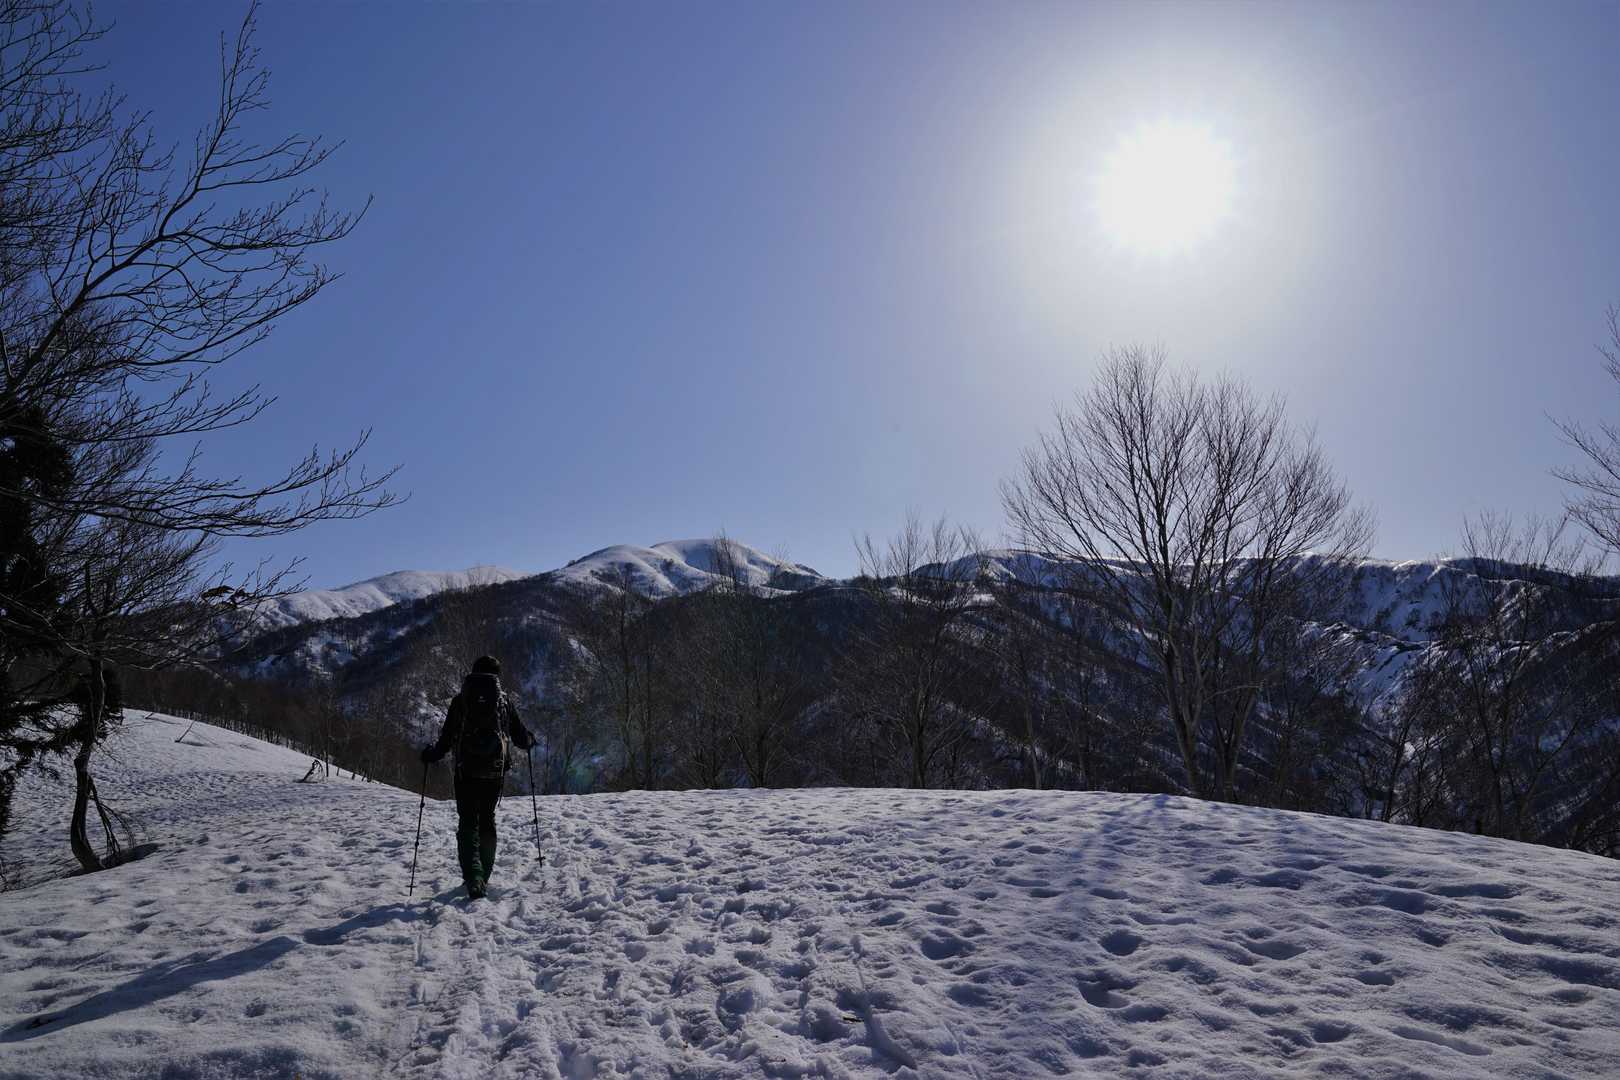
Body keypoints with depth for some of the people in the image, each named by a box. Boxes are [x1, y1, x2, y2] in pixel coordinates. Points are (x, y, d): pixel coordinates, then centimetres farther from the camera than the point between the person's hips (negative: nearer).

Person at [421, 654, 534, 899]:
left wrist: (430, 754, 18)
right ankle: (483, 876, 21)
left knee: (467, 823, 0)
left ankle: (473, 879, -19)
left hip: (466, 771, -1)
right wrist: (530, 741, 28)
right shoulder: (504, 700, 1)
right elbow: (520, 737, 5)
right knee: (487, 821, 17)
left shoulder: (460, 700, -1)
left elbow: (446, 738, -1)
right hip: (495, 771, 1)